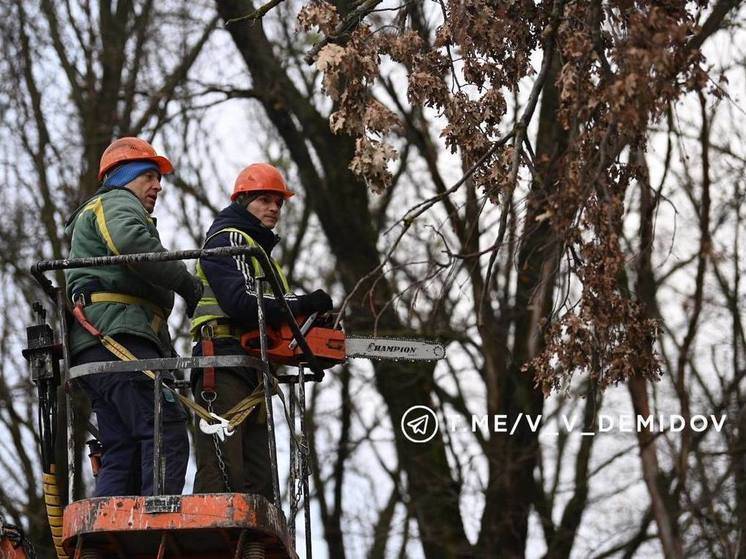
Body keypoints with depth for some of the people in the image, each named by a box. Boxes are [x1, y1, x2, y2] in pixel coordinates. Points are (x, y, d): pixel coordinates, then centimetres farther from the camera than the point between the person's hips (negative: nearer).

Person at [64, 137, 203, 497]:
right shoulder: (118, 203, 8)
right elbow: (132, 242, -17)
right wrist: (189, 285, -11)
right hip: (116, 335, -10)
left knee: (123, 453, 3)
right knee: (167, 433, -21)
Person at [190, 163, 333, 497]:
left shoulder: (261, 253, 30)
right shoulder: (228, 240, -2)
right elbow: (241, 302, -18)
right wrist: (303, 304, -14)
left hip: (252, 374, 10)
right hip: (225, 363, -10)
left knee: (258, 481, 3)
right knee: (223, 475, -19)